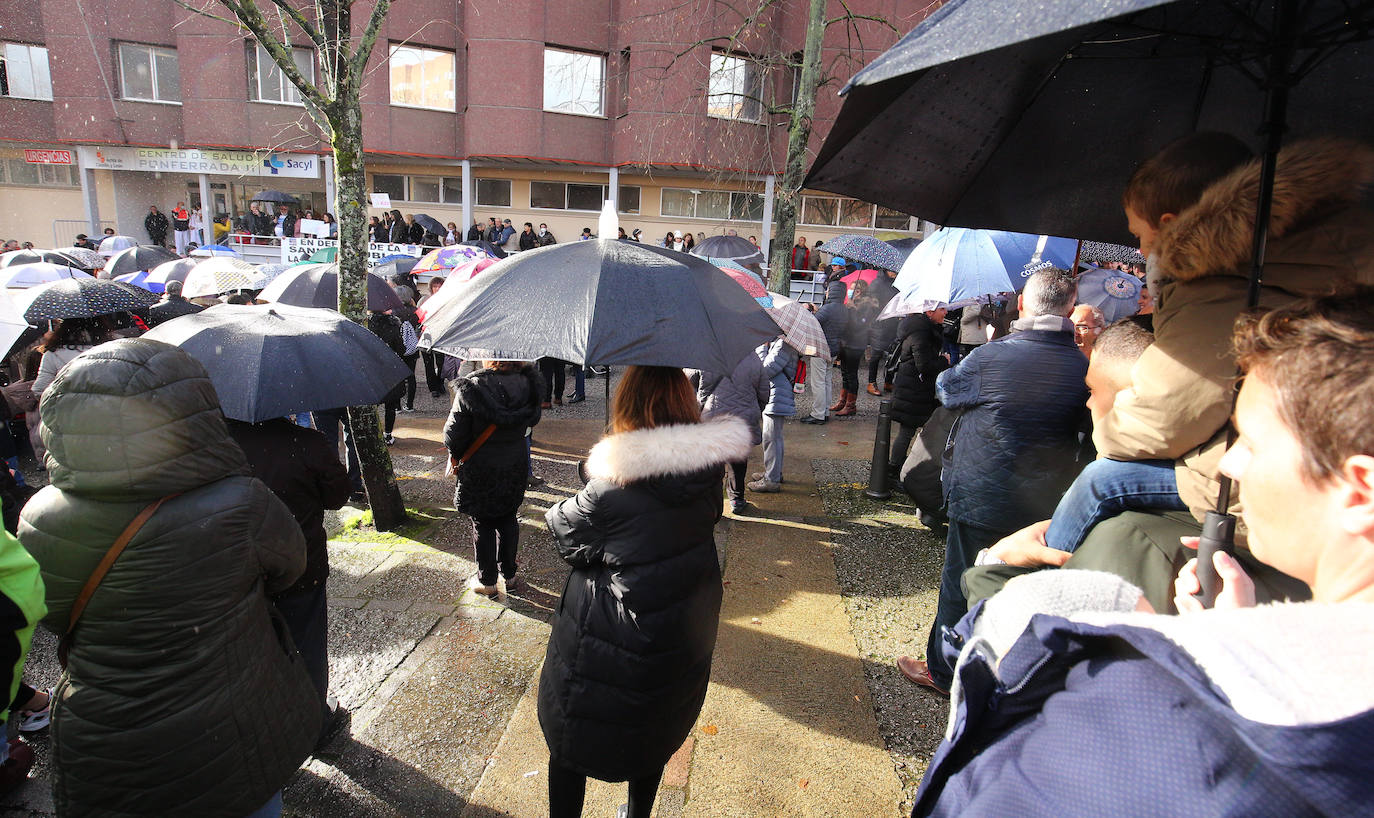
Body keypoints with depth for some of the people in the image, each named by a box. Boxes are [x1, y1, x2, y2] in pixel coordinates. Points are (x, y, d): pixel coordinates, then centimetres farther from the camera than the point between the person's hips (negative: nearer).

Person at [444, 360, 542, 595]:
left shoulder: (472, 388, -23)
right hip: (515, 466, 4)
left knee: (482, 525, 13)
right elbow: (533, 420, 4)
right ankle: (510, 576, 32)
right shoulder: (527, 383, -12)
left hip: (480, 468, -3)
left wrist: (456, 456, 2)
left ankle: (487, 581, 26)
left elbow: (454, 434, -17)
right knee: (508, 520, 20)